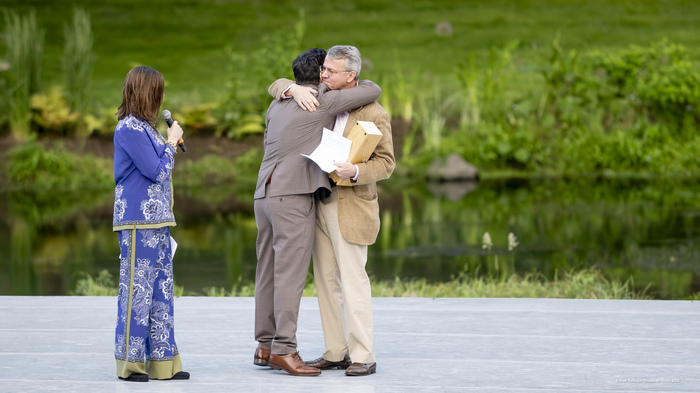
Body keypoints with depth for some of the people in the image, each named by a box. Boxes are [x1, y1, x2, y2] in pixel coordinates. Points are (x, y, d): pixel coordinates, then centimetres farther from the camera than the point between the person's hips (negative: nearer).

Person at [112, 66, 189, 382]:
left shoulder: (143, 128, 17)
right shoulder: (130, 128, -13)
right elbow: (156, 171, -13)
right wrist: (171, 143, -3)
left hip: (157, 220, 10)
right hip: (138, 221, -10)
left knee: (161, 291, 9)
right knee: (137, 290, -4)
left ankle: (162, 362, 13)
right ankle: (129, 362, 2)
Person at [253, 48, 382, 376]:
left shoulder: (276, 106, 18)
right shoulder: (323, 101, -2)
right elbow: (373, 91, 0)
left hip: (264, 193, 8)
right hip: (294, 195, -8)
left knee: (268, 272, 9)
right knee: (291, 274, -9)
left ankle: (265, 347, 12)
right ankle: (283, 349, -12)